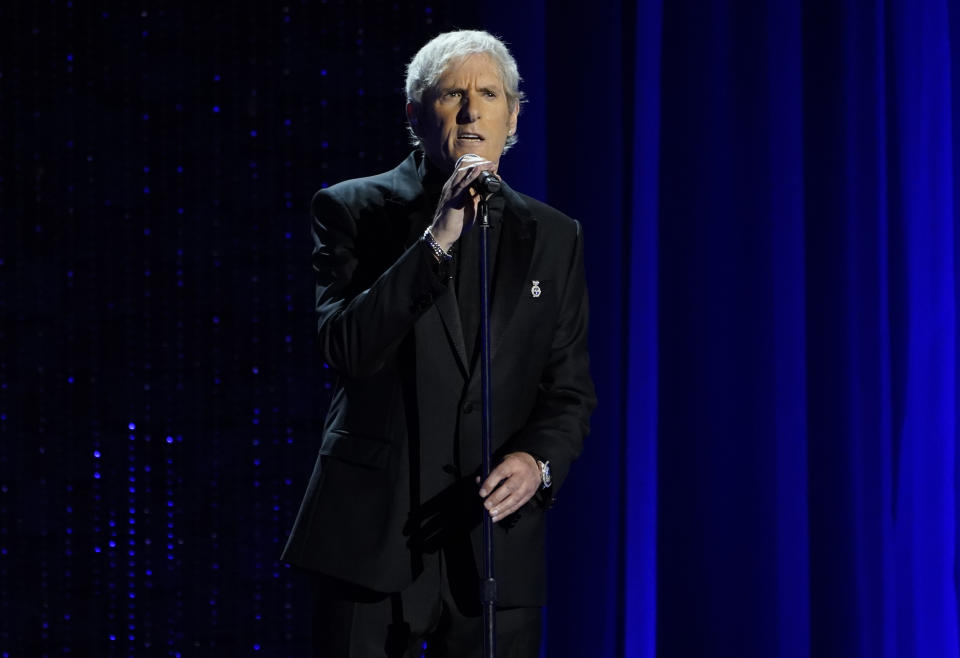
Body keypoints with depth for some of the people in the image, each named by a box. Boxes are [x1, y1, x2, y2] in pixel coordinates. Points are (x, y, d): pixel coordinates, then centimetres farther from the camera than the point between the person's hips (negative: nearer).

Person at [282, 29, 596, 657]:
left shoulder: (554, 236, 10)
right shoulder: (353, 210, 2)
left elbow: (571, 389, 10)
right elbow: (346, 347, -12)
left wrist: (539, 460, -10)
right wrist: (436, 240, -18)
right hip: (373, 537, -2)